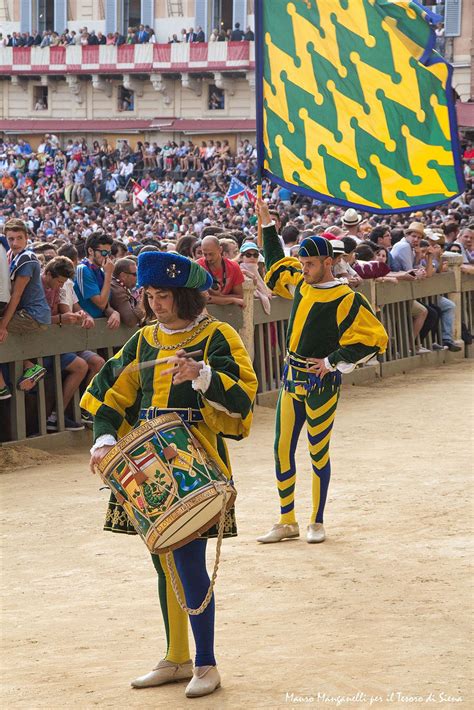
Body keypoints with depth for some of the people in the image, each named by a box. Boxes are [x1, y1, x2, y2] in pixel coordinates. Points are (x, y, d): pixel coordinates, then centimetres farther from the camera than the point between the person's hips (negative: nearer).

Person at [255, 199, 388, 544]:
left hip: (322, 383, -7)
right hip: (292, 377, 7)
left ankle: (317, 523, 15)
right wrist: (267, 224, 20)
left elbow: (375, 338, -17)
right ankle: (287, 522, 16)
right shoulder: (301, 283, 6)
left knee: (319, 452, 2)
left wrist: (334, 362, -15)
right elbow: (277, 261, 25)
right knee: (283, 450, 7)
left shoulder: (346, 300, -15)